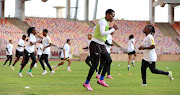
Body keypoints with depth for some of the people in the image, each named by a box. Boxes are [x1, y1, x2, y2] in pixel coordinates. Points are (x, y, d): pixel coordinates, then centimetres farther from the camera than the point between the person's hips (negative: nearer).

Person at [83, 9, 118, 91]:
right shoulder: (102, 21, -16)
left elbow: (95, 28, 26)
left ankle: (101, 80, 8)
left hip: (101, 45, 10)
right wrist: (113, 29, -21)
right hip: (95, 44, -10)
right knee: (95, 65, -8)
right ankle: (87, 83, 3)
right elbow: (102, 33, -28)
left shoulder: (106, 22, 14)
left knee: (109, 60, 4)